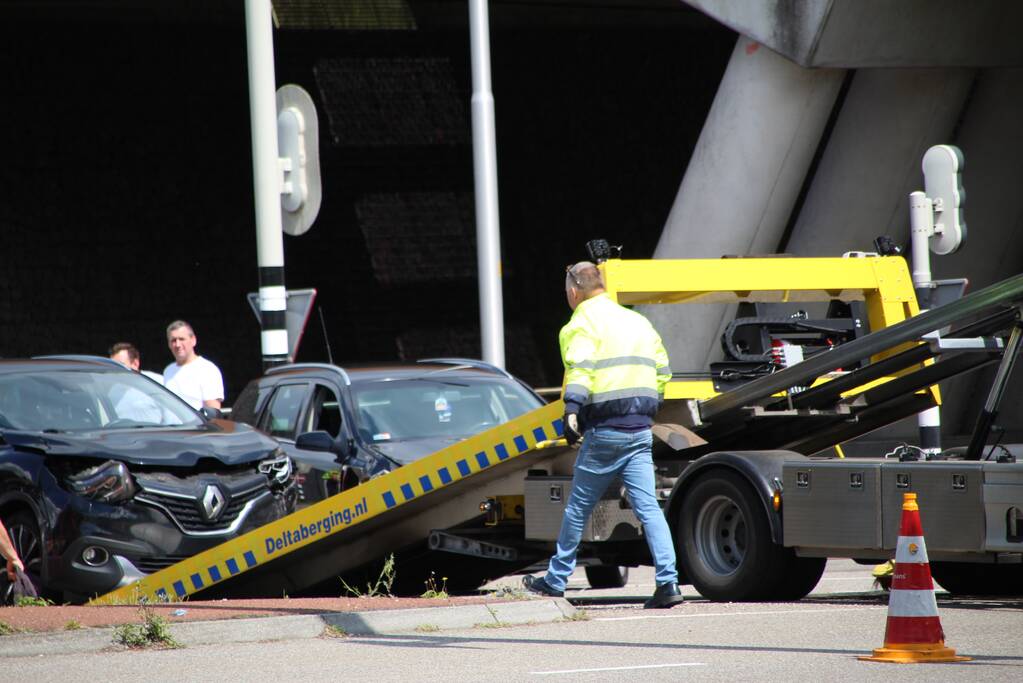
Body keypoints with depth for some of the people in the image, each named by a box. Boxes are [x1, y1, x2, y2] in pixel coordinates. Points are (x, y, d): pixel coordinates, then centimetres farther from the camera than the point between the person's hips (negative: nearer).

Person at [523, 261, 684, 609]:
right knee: (648, 507, 0)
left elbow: (579, 369, -19)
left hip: (605, 431, -6)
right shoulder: (638, 321, 19)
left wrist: (571, 411, -29)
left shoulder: (583, 323, -3)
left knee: (578, 508, 7)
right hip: (641, 430, 6)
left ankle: (556, 579, 19)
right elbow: (662, 372, 22)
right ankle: (668, 583, -12)